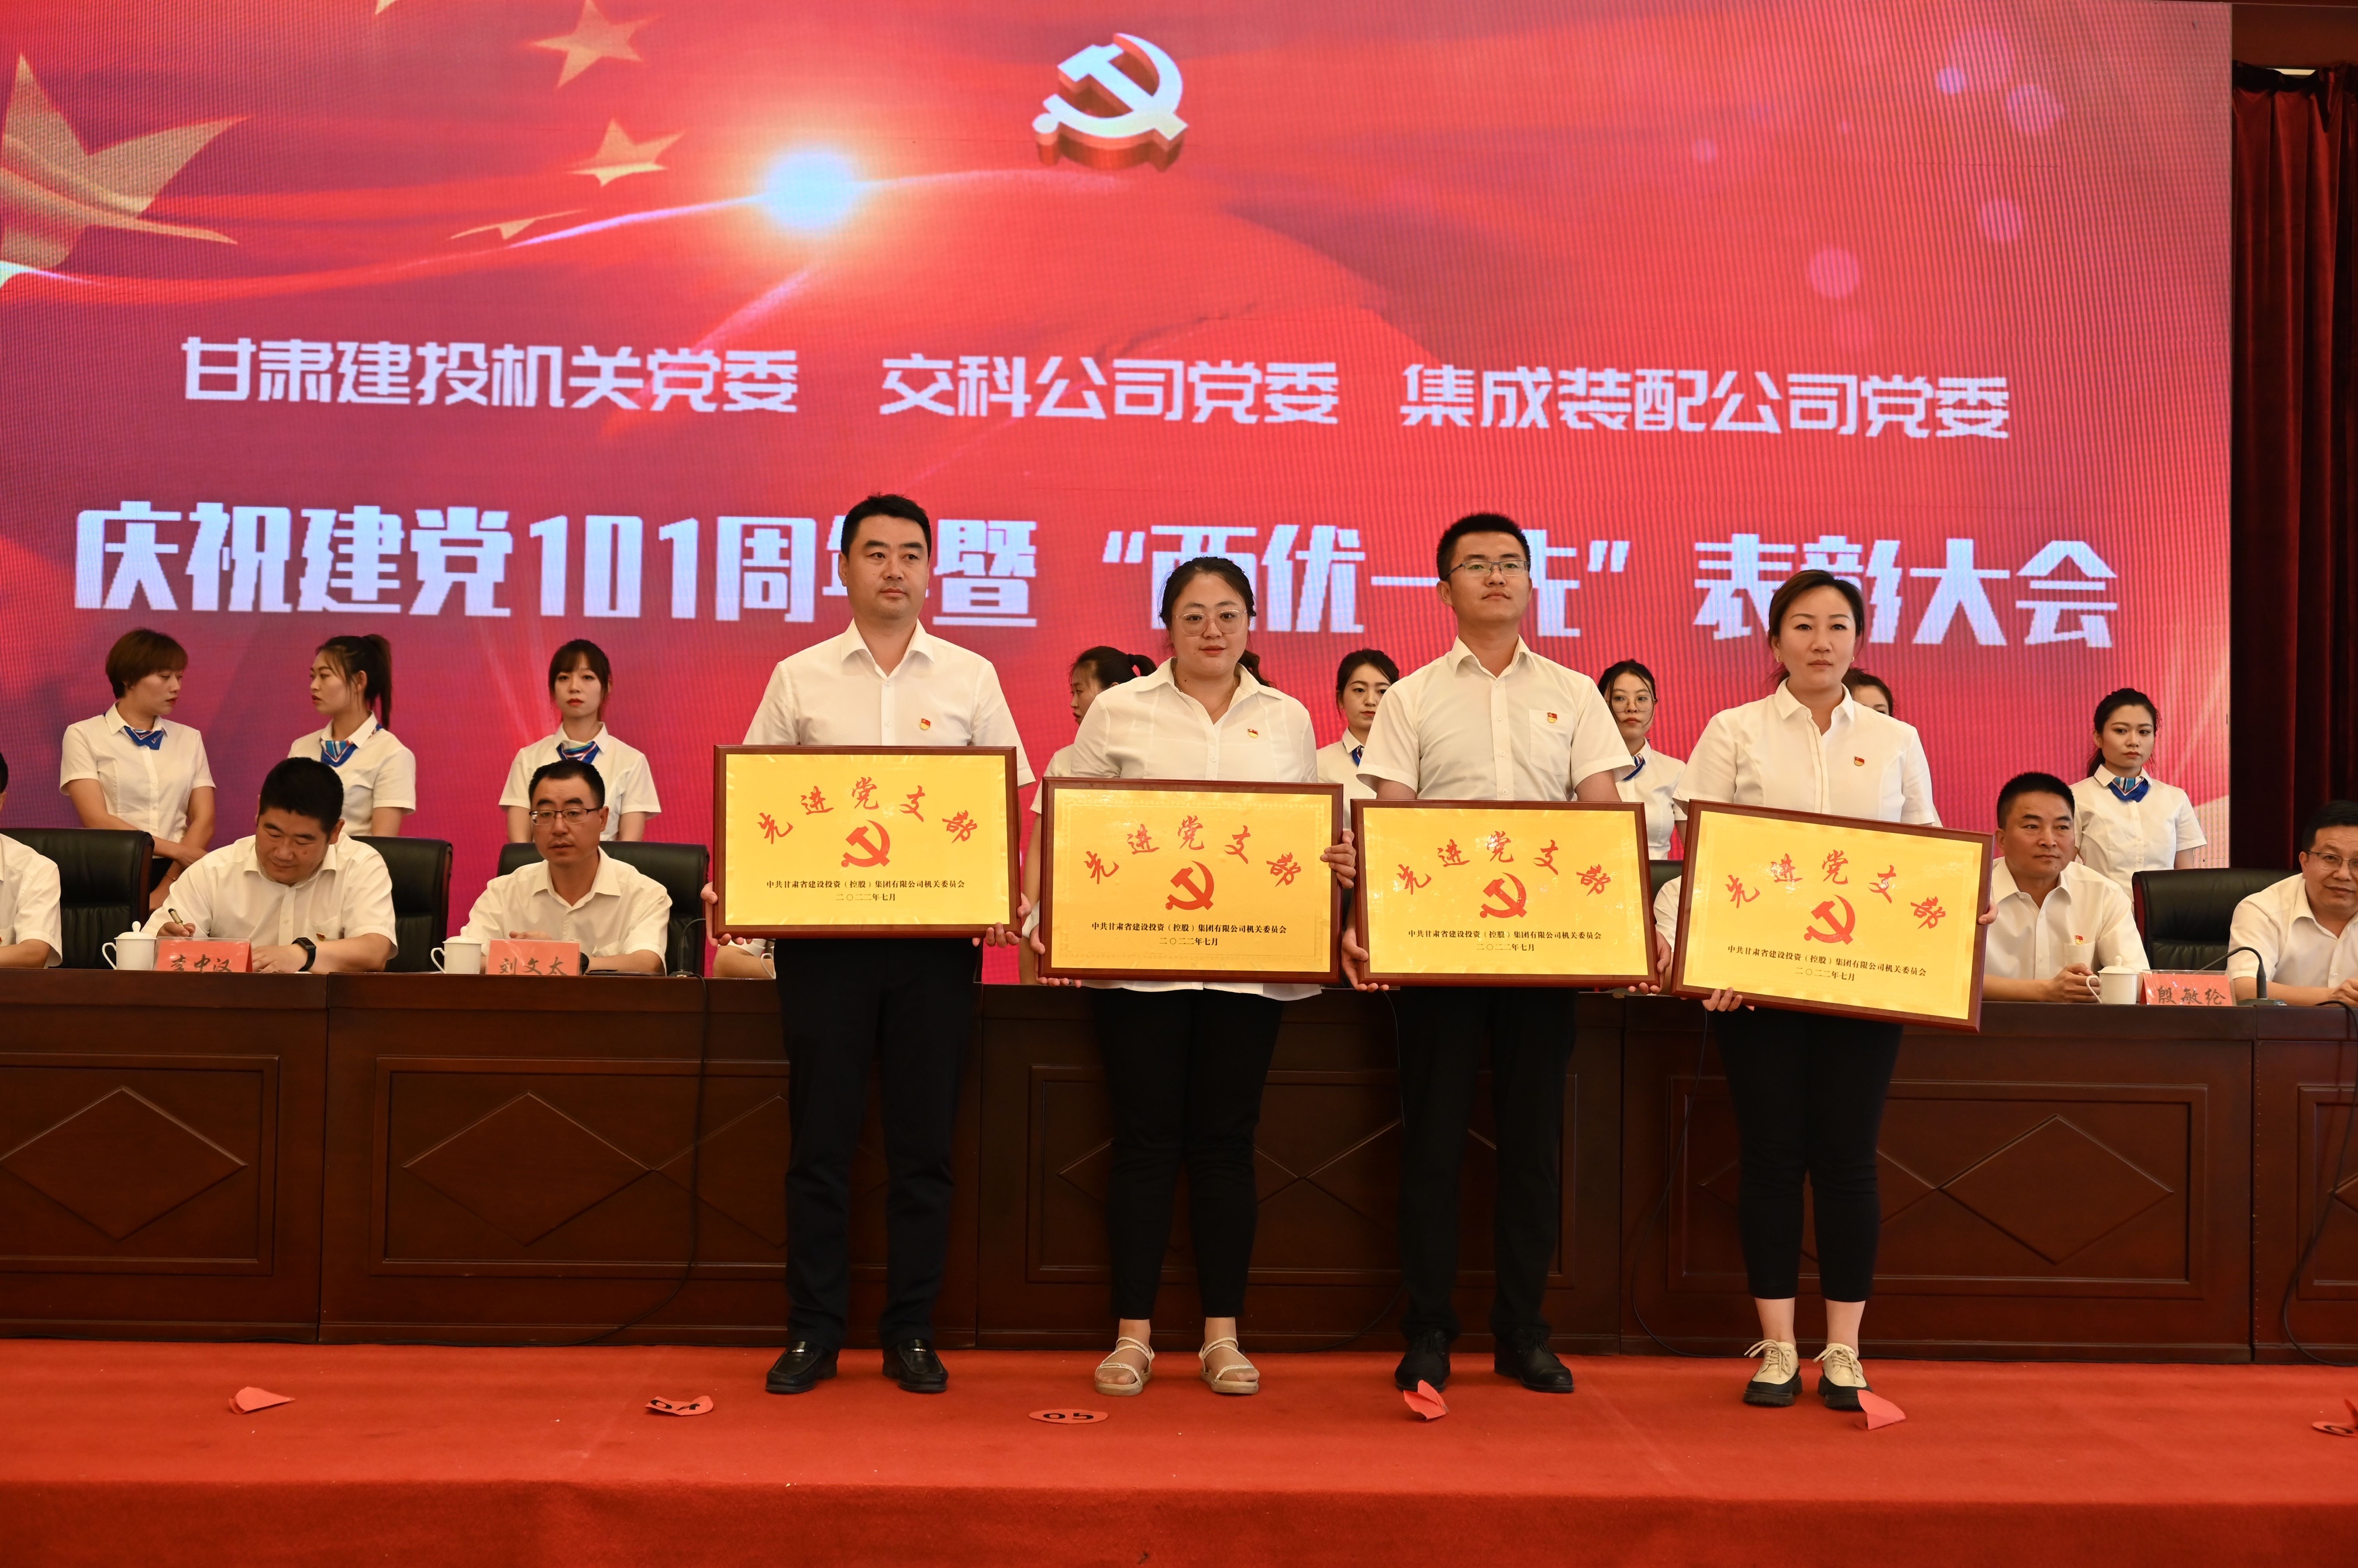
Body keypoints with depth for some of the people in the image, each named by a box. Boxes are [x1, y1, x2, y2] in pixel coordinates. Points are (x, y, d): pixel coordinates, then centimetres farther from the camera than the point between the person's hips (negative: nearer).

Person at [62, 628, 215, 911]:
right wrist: (177, 850, -12)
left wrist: (166, 890, -10)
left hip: (177, 874, 2)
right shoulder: (83, 736, 5)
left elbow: (204, 822, 4)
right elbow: (97, 820, -5)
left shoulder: (189, 739, 13)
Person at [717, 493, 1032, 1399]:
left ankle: (911, 1333, 16)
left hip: (937, 934, 0)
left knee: (924, 1141, 5)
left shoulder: (971, 678, 8)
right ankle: (813, 1332, 15)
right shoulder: (799, 678, 8)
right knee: (821, 1137, 4)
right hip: (822, 931, 0)